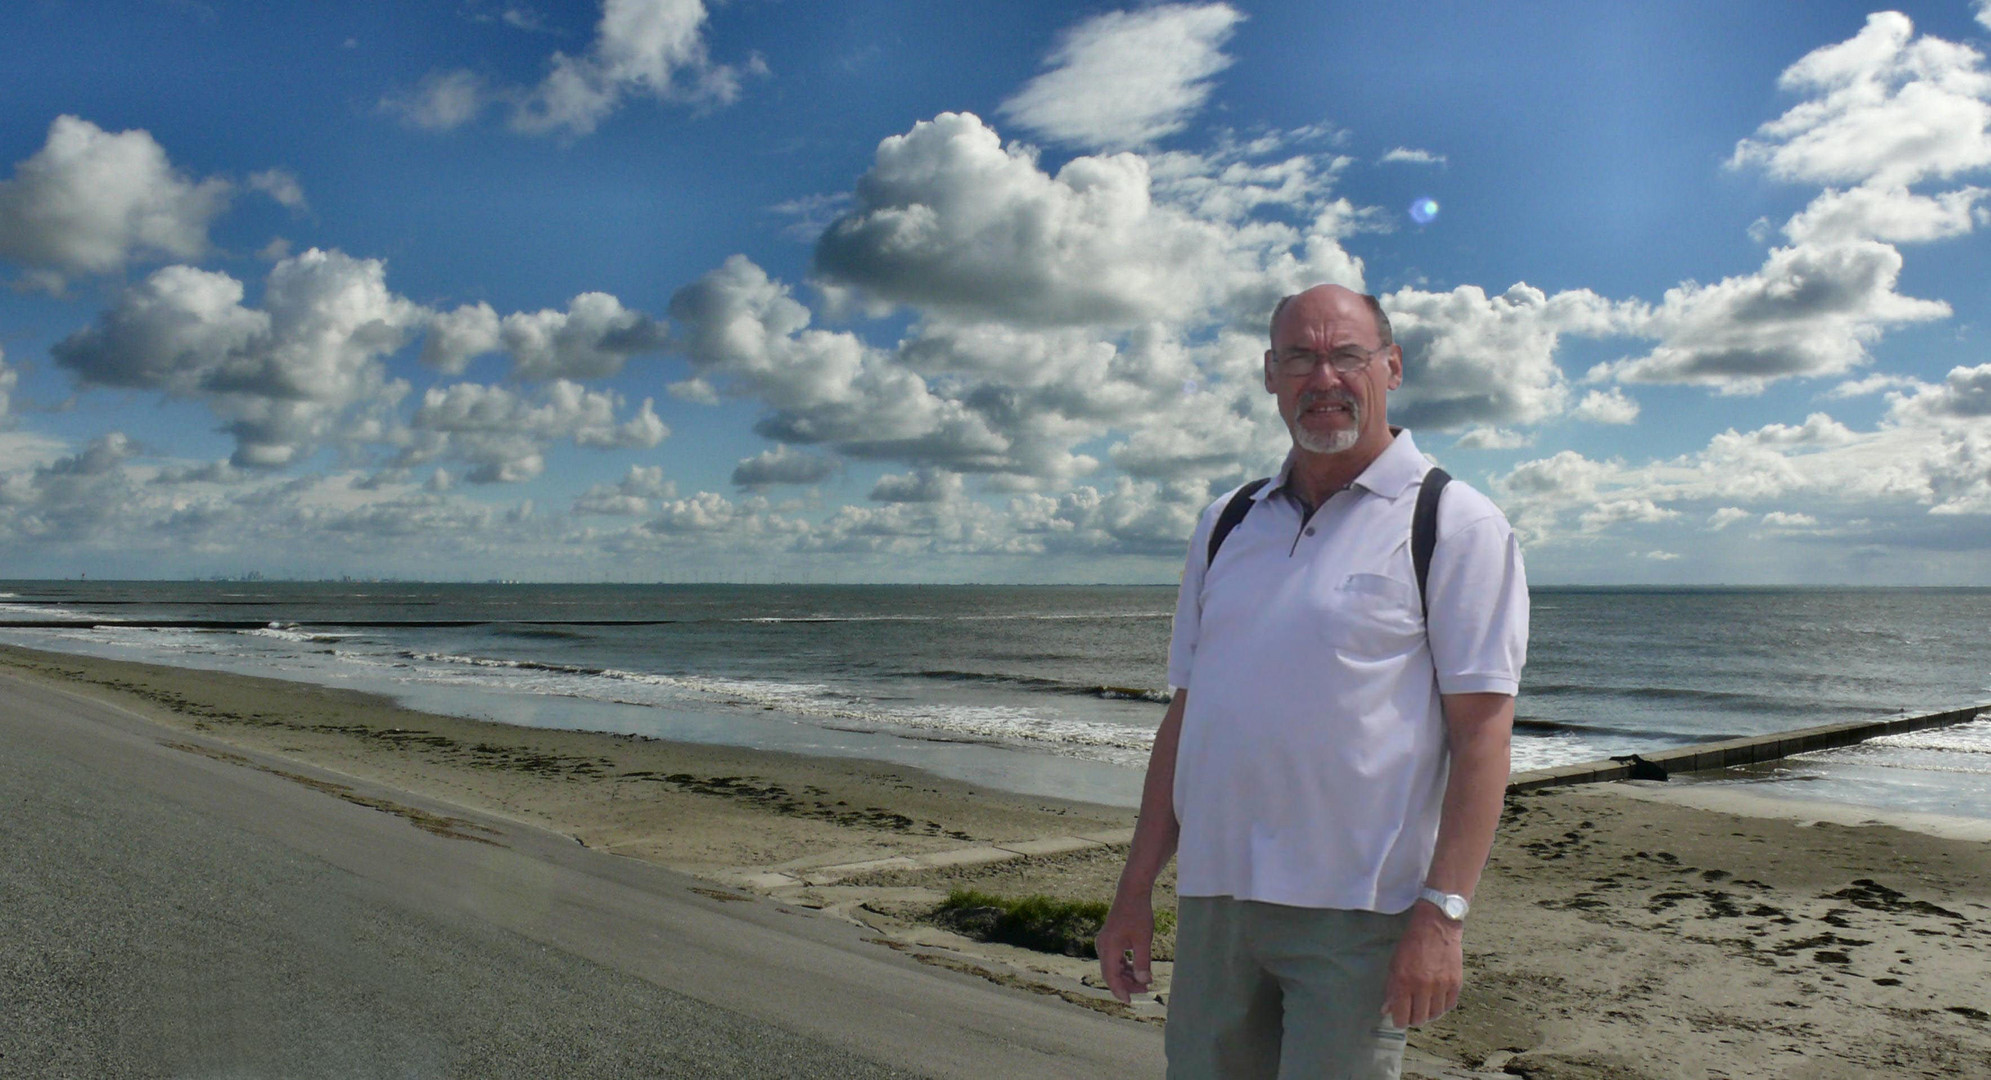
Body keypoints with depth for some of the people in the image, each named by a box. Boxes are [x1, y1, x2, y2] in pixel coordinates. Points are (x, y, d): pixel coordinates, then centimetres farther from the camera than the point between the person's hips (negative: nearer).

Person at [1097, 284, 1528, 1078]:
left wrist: (1442, 914, -16)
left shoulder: (1453, 524, -3)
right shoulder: (1227, 524, 13)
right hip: (1212, 897, 5)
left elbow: (1481, 728, -9)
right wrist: (1136, 886, 11)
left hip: (1356, 910, -5)